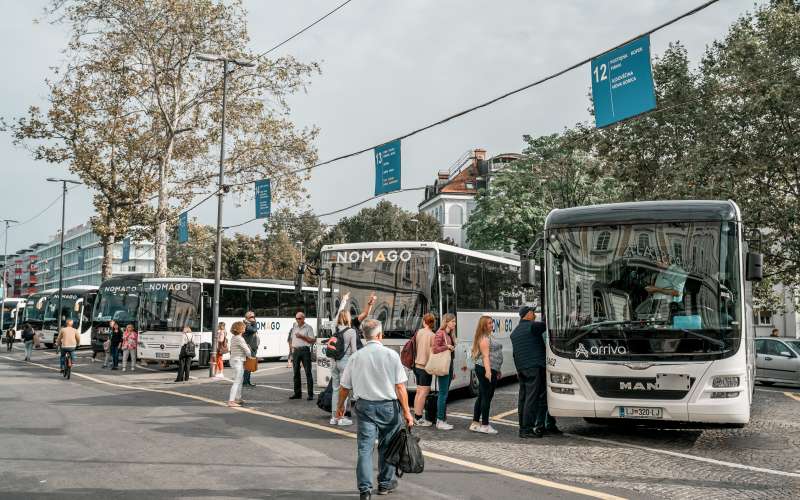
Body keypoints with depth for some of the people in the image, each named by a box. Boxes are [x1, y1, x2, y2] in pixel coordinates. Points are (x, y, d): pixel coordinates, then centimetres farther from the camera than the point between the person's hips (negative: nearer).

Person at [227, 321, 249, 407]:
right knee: (237, 381, -11)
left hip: (235, 360, 10)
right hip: (238, 361, -10)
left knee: (241, 380, 22)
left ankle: (237, 398, 32)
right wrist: (250, 355, 5)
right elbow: (246, 349, -13)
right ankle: (231, 401, -16)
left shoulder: (233, 337, 11)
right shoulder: (239, 339, -18)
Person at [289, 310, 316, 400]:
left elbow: (312, 340, -5)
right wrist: (292, 350, 13)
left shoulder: (308, 328, 1)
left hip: (305, 350, -5)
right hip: (295, 351, 5)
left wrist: (302, 336, -15)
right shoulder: (294, 327, 17)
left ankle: (310, 394, -5)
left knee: (308, 372, -6)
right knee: (296, 372, 7)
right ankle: (297, 393, 14)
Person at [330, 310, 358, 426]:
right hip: (345, 361, -5)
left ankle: (334, 417, 16)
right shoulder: (351, 331, -8)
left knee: (335, 389, 12)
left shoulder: (335, 329, 2)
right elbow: (354, 350, -7)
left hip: (334, 361, 5)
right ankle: (341, 418, 2)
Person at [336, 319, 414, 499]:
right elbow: (400, 387, -9)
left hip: (364, 406, 1)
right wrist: (407, 412, -4)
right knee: (386, 446, 15)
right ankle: (385, 483, 28)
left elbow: (344, 387, 6)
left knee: (364, 447, 2)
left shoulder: (355, 357, -1)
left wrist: (340, 406, 22)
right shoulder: (391, 355, -6)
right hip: (388, 406, -1)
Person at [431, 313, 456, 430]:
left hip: (449, 366, 9)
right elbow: (434, 349, -21)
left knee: (445, 394, 12)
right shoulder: (440, 334, -12)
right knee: (443, 394, -7)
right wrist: (447, 347, -15)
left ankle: (443, 419, 18)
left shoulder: (450, 334, 15)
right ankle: (440, 421, -2)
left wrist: (452, 370, 17)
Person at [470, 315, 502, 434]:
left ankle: (475, 423, 18)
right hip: (485, 369, -11)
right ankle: (485, 425, -5)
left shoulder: (490, 336, 20)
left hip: (491, 370, 11)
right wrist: (488, 371, -26)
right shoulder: (484, 338, -12)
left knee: (481, 397, 13)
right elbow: (485, 356, -19)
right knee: (486, 397, -7)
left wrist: (497, 371, 25)